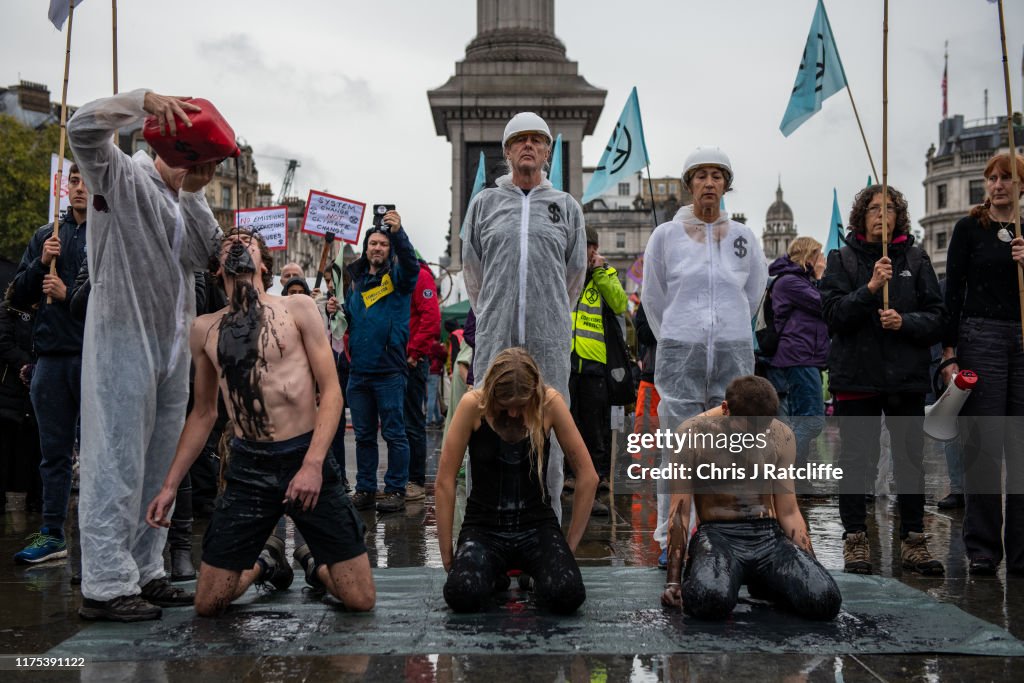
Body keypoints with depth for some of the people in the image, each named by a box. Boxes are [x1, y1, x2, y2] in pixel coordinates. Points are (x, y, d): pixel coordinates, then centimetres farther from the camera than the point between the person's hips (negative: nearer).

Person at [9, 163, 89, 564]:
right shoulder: (45, 236, 14)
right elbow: (18, 298, 11)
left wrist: (69, 295, -15)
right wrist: (40, 264, -4)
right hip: (51, 355, 5)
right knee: (54, 451, 11)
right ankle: (52, 534, 19)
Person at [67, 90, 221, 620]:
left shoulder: (186, 199, 16)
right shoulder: (122, 178, -5)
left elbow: (210, 256, 4)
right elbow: (83, 128, -22)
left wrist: (193, 196, -5)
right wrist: (145, 100, -24)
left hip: (172, 349, 8)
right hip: (124, 342, -8)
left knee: (158, 467, 10)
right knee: (117, 463, -7)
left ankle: (144, 573, 19)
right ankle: (105, 585, -2)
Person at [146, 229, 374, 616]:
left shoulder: (297, 309, 1)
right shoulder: (205, 329, 9)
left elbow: (331, 391, -4)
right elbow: (203, 413, 17)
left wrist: (313, 464, -16)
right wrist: (169, 486, 13)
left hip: (306, 458, -2)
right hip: (248, 468, 2)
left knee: (360, 600, -3)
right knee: (207, 606, 2)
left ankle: (314, 564, 31)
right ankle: (265, 562, 33)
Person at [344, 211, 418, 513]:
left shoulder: (397, 276, 1)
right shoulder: (356, 280, 16)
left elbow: (410, 263, -22)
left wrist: (398, 232, -37)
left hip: (389, 369, -5)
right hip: (358, 371, 5)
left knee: (394, 433, -1)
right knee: (363, 434, 10)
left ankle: (396, 490, 6)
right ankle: (365, 489, 18)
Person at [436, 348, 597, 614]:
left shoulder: (550, 403, -11)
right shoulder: (473, 405, -13)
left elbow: (587, 477, -5)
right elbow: (444, 482, -9)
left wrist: (569, 545, -4)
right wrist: (447, 555, -7)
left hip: (537, 525, 0)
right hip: (484, 527, 0)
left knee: (567, 596, -28)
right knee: (462, 595, -31)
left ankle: (535, 573, 9)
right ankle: (493, 574, 7)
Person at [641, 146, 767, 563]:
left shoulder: (744, 238, 6)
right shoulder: (666, 235, 1)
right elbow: (652, 297, 10)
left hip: (734, 354, 2)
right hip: (680, 354, -2)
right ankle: (670, 536, 9)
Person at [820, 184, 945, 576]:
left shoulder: (915, 260, 9)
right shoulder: (842, 259, 4)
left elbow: (936, 316, 4)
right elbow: (833, 315, -7)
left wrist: (905, 321, -14)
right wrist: (870, 288, -20)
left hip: (907, 378, 2)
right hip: (856, 376, -2)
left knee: (910, 459, 6)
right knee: (856, 459, 2)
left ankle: (913, 542, 15)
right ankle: (855, 541, 11)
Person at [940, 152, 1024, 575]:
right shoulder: (970, 228, 4)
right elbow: (953, 291, 0)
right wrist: (949, 352, -6)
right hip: (981, 337, -3)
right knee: (984, 446, -3)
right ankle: (982, 548, 5)